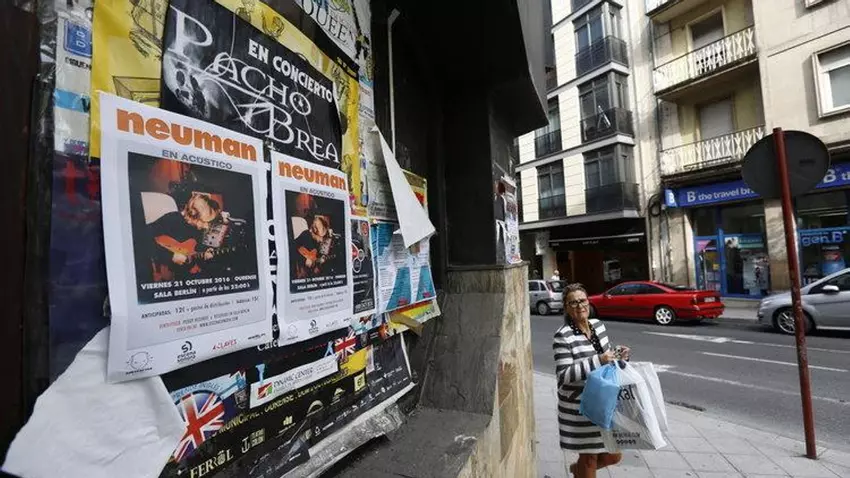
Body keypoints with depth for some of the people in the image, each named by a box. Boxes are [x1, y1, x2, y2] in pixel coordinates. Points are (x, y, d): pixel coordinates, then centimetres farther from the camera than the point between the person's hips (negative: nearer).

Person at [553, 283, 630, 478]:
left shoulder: (598, 325, 2)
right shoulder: (563, 336, -21)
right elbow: (564, 375, -23)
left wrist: (619, 356, -6)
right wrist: (598, 361, -27)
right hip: (579, 407, -7)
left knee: (614, 455, 19)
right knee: (589, 456, 9)